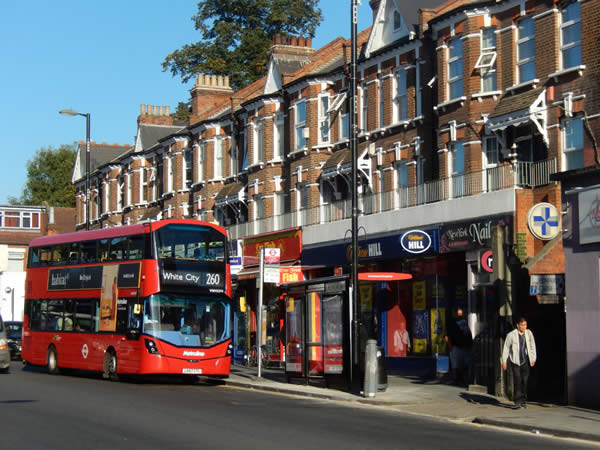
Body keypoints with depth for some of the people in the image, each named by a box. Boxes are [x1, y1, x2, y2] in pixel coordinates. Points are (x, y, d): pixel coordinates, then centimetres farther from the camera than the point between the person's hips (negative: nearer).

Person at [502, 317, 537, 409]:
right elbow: (506, 348, 0)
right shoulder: (511, 335, -6)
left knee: (524, 381, 4)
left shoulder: (529, 333, 3)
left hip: (526, 361, 3)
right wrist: (504, 361, 0)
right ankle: (517, 402, -11)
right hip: (515, 361, -3)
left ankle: (523, 401, 15)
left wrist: (533, 359, 9)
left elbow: (532, 346, 12)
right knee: (517, 381, -11)